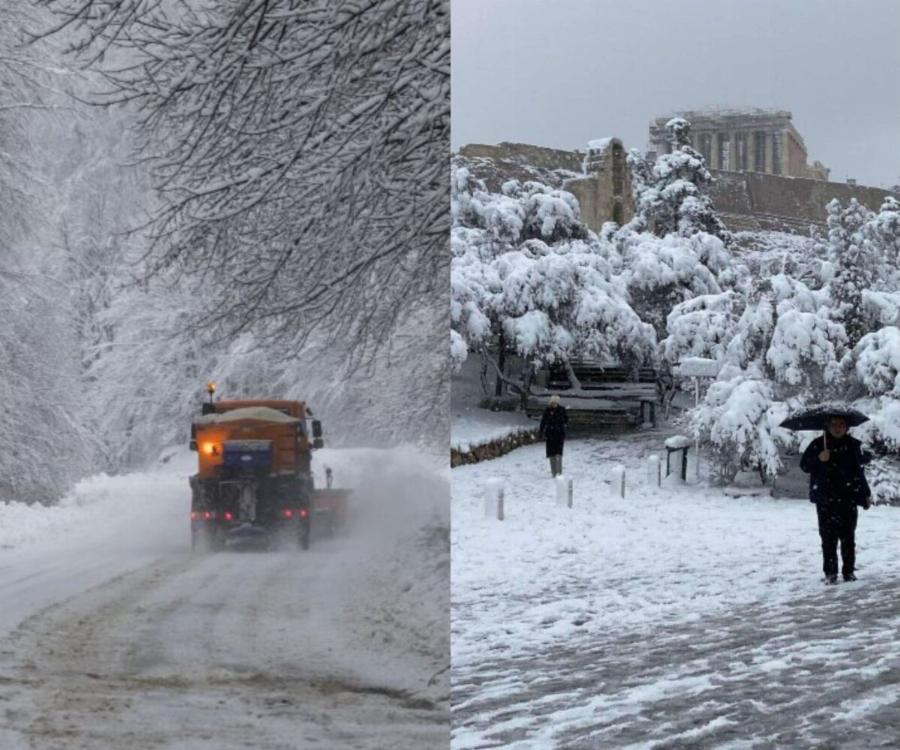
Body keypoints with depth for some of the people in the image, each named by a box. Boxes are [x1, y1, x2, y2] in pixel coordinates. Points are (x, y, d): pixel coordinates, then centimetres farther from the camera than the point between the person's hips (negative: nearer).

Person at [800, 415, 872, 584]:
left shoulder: (853, 445, 5)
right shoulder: (818, 444, -1)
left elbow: (859, 470, 11)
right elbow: (804, 465, -2)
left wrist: (866, 494, 12)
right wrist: (819, 459, -21)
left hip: (848, 499, 1)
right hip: (825, 500, -1)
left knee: (848, 536, 4)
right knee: (828, 537, -1)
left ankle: (849, 570, 12)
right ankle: (830, 572, 5)